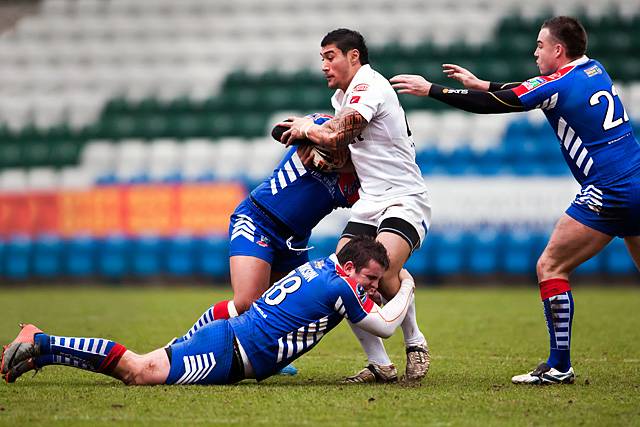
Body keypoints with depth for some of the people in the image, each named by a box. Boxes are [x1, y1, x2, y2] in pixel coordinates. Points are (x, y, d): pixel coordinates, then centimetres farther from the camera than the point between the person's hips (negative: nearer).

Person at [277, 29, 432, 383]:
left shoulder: (369, 86, -13)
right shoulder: (343, 95, 17)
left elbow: (339, 136, -23)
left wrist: (307, 129, -4)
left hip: (405, 198, -9)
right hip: (369, 203, 9)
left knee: (382, 272, -28)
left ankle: (415, 344, -3)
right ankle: (380, 364, -3)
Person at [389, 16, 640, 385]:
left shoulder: (559, 83, -9)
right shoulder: (595, 71, 15)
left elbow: (492, 105, -7)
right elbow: (521, 92, 28)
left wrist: (430, 89, 0)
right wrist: (481, 84, 29)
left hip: (609, 194, -9)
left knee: (551, 267, -1)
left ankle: (559, 365, -2)